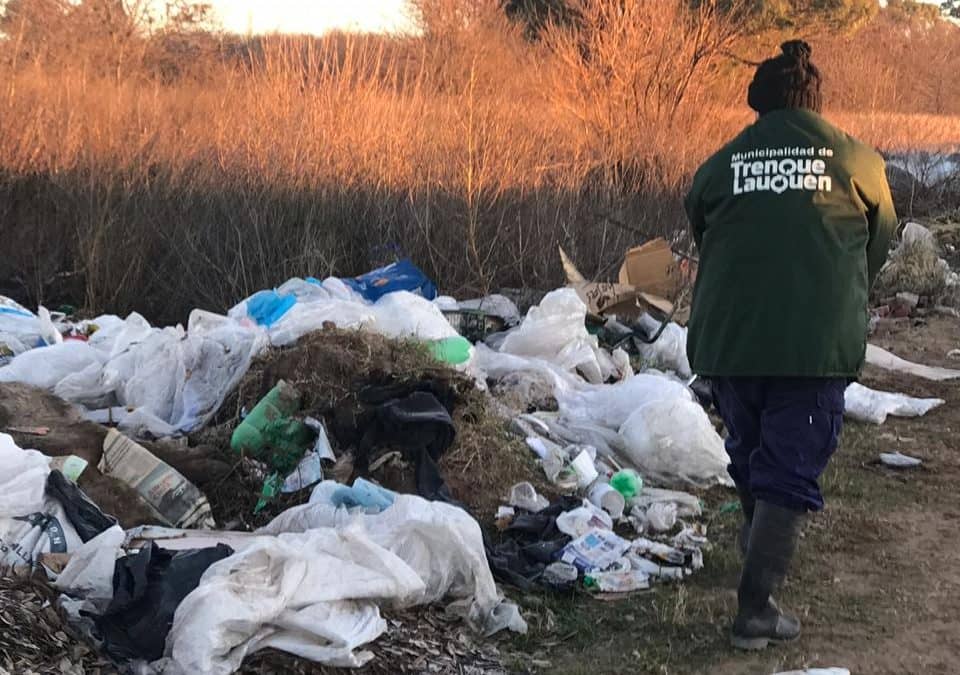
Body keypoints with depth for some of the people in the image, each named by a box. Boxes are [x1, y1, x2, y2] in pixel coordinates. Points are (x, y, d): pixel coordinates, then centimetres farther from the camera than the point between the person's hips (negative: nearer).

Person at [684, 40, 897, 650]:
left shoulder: (719, 166, 5)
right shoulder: (857, 163, 1)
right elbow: (878, 251, 14)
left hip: (726, 342, 3)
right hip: (817, 346, -3)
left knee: (749, 455, 23)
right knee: (790, 473, 1)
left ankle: (763, 548, 45)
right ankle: (757, 608, -6)